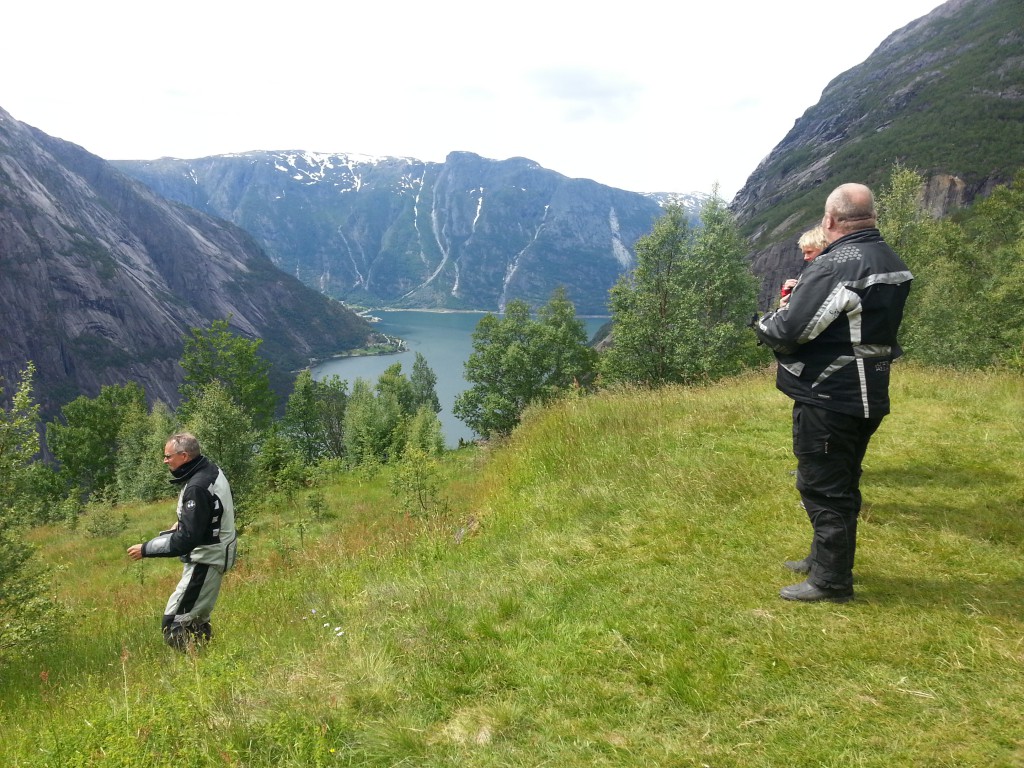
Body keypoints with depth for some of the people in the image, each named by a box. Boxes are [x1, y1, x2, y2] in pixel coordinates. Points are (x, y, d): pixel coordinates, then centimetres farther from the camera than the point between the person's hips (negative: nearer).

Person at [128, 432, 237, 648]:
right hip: (213, 556, 10)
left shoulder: (197, 487, -26)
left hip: (205, 562, -10)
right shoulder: (211, 470, 3)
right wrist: (182, 523, 12)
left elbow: (186, 540, -26)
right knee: (197, 618, 20)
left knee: (175, 623, -8)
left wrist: (145, 549, -19)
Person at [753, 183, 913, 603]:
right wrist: (802, 294, 8)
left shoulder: (833, 267, -22)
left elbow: (788, 332, -25)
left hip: (827, 398, -9)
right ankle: (823, 558, 35)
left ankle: (831, 581, 12)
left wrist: (764, 324, -2)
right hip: (869, 395, 9)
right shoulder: (894, 264, 8)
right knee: (842, 483, 20)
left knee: (823, 488, 2)